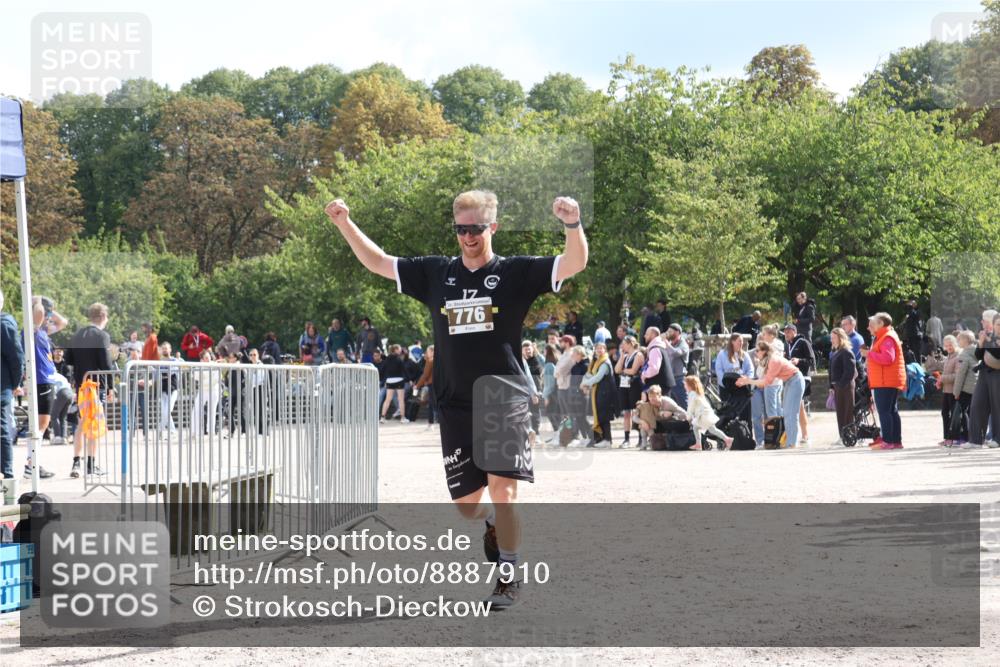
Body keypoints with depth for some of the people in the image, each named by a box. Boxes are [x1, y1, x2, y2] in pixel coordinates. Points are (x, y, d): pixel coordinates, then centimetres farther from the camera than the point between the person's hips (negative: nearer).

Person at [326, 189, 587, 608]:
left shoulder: (515, 273, -1)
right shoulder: (436, 274, 10)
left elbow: (574, 264, -13)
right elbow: (378, 262, 15)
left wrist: (572, 225, -31)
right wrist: (344, 224, 4)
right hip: (456, 405, 4)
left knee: (502, 490, -15)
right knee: (464, 503, 7)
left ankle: (509, 577, -1)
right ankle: (495, 524, 41)